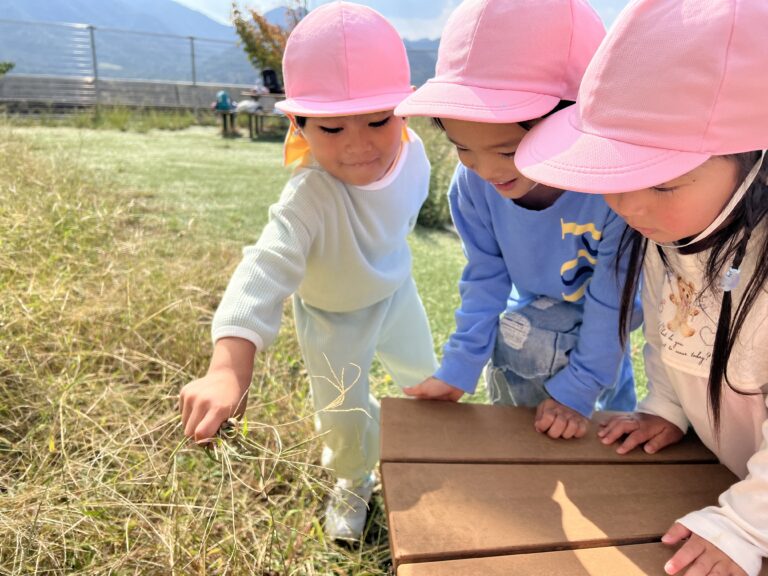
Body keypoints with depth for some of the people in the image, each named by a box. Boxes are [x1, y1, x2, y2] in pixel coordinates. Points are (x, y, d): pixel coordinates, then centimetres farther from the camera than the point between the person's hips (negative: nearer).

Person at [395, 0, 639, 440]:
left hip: (600, 332, -3)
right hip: (522, 331, 4)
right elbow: (485, 277, -12)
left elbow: (611, 299, -23)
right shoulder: (472, 184, -23)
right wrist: (458, 369, -11)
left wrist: (577, 390, -17)